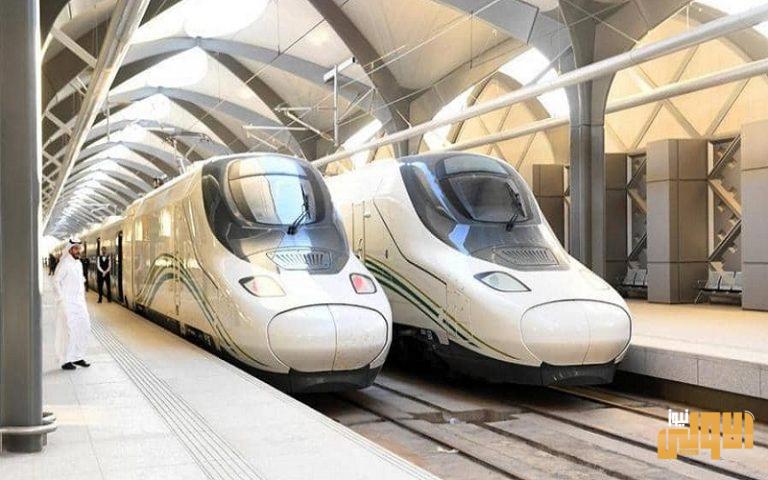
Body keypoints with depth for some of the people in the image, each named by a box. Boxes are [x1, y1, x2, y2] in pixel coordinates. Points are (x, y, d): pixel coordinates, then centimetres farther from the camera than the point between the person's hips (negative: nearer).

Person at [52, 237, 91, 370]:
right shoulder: (64, 264, -13)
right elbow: (56, 281, -15)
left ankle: (78, 357, 19)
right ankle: (65, 361, 1)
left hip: (79, 302, 8)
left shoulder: (78, 263, 12)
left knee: (84, 328, 8)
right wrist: (62, 299, -15)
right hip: (67, 303, -8)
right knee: (68, 331, -7)